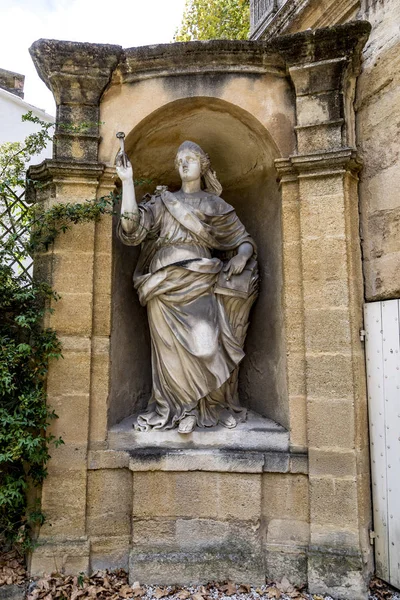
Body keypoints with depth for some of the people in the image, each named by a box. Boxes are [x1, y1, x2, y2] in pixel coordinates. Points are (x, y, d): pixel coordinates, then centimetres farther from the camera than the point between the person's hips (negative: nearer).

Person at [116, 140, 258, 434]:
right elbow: (132, 227, 1)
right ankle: (178, 408, 9)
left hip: (201, 282, 0)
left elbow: (245, 240, 16)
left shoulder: (216, 205, 17)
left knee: (206, 343, -13)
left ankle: (216, 406, 3)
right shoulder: (162, 201, 17)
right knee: (173, 346, -4)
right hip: (167, 284, 1)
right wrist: (127, 181, -3)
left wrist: (241, 256, -7)